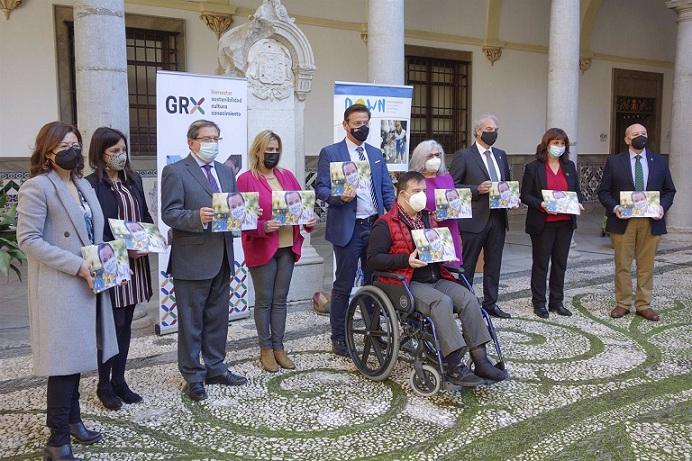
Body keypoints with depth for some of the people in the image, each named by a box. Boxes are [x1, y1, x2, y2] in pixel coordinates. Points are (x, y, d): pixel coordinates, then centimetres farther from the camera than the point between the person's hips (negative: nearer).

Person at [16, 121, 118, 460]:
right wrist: (77, 266, -20)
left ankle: (71, 419, 29)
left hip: (88, 284, 8)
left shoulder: (83, 185, 15)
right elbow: (27, 239, -15)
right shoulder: (36, 187, -10)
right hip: (59, 288, -7)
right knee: (64, 360, -4)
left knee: (77, 355, 14)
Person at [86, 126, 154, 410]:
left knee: (125, 323, 14)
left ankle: (119, 380, 26)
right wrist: (122, 250, -21)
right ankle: (104, 385, 20)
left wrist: (152, 237, -2)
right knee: (111, 324, 3)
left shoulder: (133, 179, 9)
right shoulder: (91, 185, -12)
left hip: (135, 262, 6)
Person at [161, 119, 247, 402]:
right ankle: (193, 376, 16)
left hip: (222, 257, 7)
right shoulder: (175, 172, -6)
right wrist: (198, 217, -29)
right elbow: (169, 214, -14)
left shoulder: (226, 172, 15)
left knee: (218, 317, 15)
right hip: (192, 259, -6)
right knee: (191, 321, 4)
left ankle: (215, 368, 29)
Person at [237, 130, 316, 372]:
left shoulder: (287, 176, 11)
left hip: (288, 247, 5)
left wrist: (309, 220, -5)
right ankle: (265, 349, 18)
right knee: (264, 300, 5)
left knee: (280, 299, 11)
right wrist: (263, 227, -24)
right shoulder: (246, 179, -5)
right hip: (262, 248, -4)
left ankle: (278, 347, 21)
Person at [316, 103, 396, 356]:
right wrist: (339, 197, -23)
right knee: (343, 285, 2)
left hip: (376, 225, 5)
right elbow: (321, 189, -4)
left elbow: (387, 188, 14)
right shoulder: (330, 153, -1)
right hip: (347, 228, -5)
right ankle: (339, 338, 13)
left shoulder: (376, 154, 15)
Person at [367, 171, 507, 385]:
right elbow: (373, 259, -10)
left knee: (469, 299, -18)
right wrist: (407, 260, -21)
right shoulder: (386, 224, -2)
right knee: (442, 302, -32)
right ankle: (455, 367, -30)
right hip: (409, 283, -7)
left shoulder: (427, 218, 21)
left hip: (436, 278, 7)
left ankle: (480, 360, -17)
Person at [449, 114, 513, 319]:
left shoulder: (501, 155, 15)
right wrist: (477, 189, -20)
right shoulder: (463, 156, -6)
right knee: (468, 264, 3)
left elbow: (508, 182, 23)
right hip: (475, 219, -6)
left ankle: (491, 303, 24)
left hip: (498, 217, 6)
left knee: (493, 263, 13)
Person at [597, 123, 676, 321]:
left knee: (646, 266, 8)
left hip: (651, 221, 2)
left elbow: (669, 190, 12)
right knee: (622, 265, 5)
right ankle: (623, 303, 17)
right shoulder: (614, 162, 2)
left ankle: (644, 305, 18)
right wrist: (614, 207, -15)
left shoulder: (659, 161, 8)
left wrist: (663, 207, -6)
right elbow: (603, 191, 2)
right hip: (623, 221, -2)